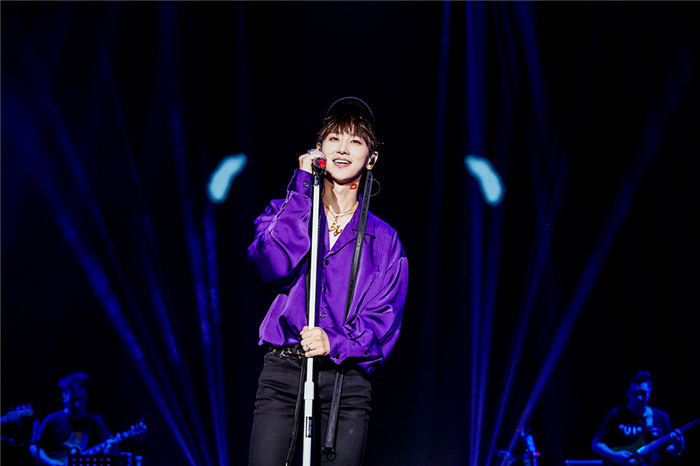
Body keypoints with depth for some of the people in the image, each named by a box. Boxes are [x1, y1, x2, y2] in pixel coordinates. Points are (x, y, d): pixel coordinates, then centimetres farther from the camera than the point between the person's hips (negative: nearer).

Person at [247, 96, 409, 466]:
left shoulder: (384, 239, 12)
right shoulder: (285, 211, 12)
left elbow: (383, 319, 3)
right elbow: (274, 265, -10)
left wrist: (335, 342, -16)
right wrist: (302, 187, -6)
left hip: (347, 379, 1)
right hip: (284, 370, 0)